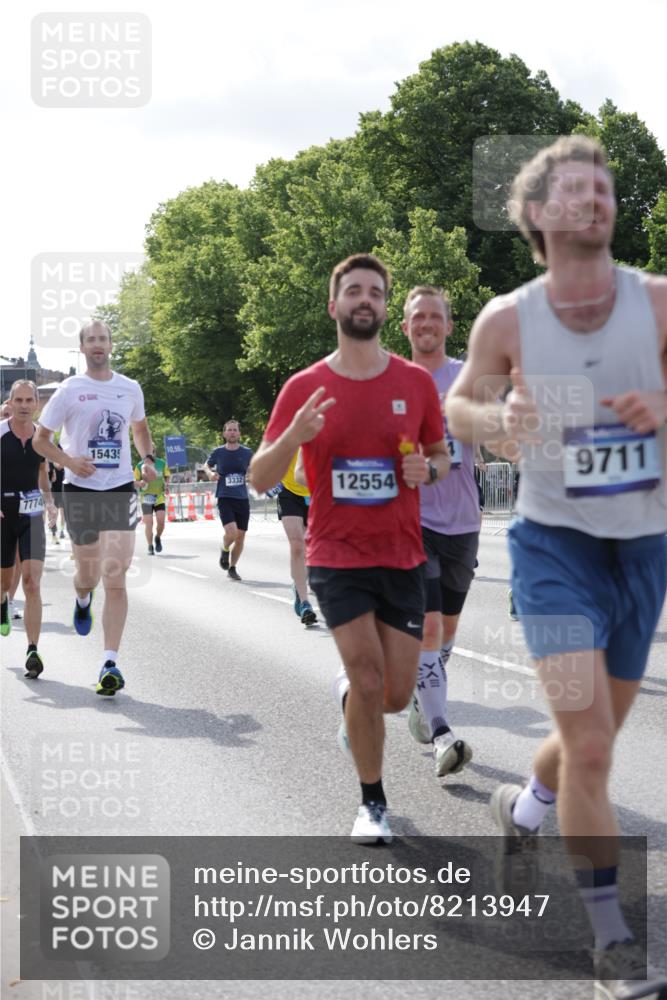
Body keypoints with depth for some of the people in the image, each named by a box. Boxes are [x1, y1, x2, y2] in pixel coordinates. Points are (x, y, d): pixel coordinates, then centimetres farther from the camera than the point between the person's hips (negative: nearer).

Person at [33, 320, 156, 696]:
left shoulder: (131, 388, 6)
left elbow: (140, 428, 24)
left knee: (116, 578, -9)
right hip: (81, 490, -1)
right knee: (88, 574, 10)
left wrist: (148, 459, 5)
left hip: (121, 489, 1)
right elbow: (40, 439, 3)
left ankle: (111, 663, -10)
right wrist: (69, 460, -15)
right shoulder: (69, 390, -2)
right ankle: (83, 599, 50)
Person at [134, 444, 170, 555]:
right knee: (148, 523, -4)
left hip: (160, 497, 1)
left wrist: (166, 485, -4)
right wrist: (140, 483, -17)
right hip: (146, 498, -1)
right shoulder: (140, 465, 2)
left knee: (161, 521, -7)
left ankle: (158, 538, 23)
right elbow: (135, 481, 6)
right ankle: (150, 547, 6)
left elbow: (167, 477, 16)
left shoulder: (162, 463, 6)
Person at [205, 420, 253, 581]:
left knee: (240, 536, 6)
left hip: (242, 499, 3)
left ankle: (232, 568, 24)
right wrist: (210, 473, -4)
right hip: (225, 498, -3)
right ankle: (225, 550, 13)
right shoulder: (218, 452, 0)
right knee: (231, 532, -22)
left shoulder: (246, 452, 3)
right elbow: (207, 465, 17)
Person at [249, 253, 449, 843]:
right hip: (336, 556, -2)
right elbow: (260, 479, -4)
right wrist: (294, 435, -24)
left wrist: (428, 470, -9)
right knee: (369, 677, -13)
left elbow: (441, 455, 15)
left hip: (402, 557, 2)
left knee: (396, 696, 3)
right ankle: (373, 804, 8)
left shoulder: (417, 383, 1)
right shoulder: (305, 388, -4)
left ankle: (349, 694, 41)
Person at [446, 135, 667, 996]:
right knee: (589, 744, -13)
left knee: (594, 739, 18)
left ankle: (522, 807, 52)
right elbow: (458, 405, 8)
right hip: (554, 541, -3)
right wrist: (498, 419, -15)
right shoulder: (506, 320, -7)